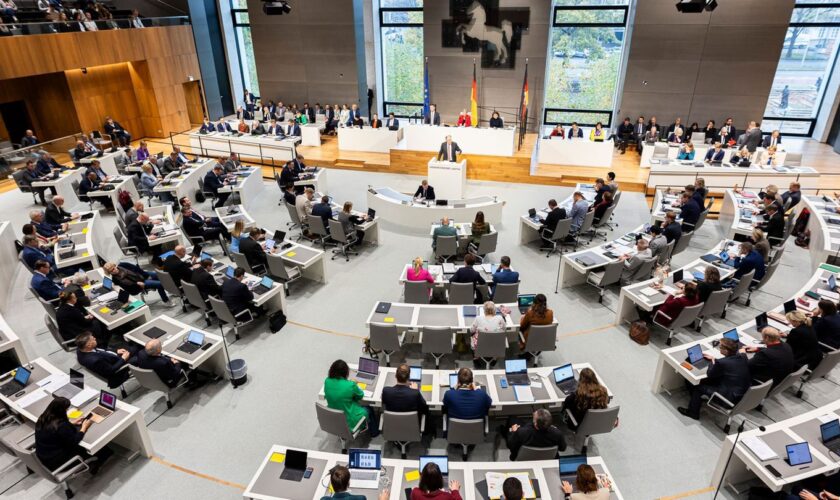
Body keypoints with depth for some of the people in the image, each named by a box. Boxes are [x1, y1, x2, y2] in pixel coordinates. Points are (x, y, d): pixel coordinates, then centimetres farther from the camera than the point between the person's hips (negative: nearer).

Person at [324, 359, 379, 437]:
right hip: (348, 421, -5)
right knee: (369, 409, 24)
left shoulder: (327, 381, -15)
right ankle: (374, 432, 44)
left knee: (360, 405, 29)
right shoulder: (350, 385, -29)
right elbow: (360, 395, -8)